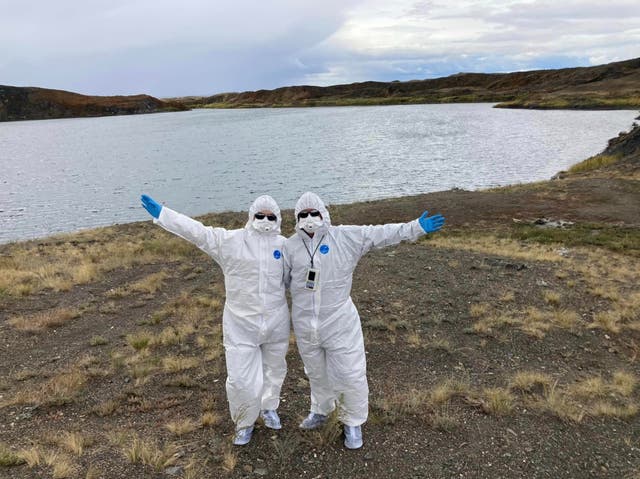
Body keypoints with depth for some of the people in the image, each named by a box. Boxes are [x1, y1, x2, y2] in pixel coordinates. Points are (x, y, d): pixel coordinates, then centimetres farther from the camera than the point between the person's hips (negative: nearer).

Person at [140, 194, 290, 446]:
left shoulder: (284, 245, 1)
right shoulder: (231, 240, -9)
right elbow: (197, 231, -13)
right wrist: (160, 213, -18)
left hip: (277, 323, 3)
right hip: (242, 324, -3)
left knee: (274, 369, 21)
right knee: (241, 380, 0)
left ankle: (269, 407, 52)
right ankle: (244, 423, 31)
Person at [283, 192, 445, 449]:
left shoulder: (347, 237, -9)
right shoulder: (290, 246, -2)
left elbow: (381, 233, -11)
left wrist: (417, 227, -17)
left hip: (339, 322, -2)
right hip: (305, 324, 3)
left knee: (350, 375, 4)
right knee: (317, 373, 23)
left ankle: (352, 423, 30)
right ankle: (320, 411, 50)